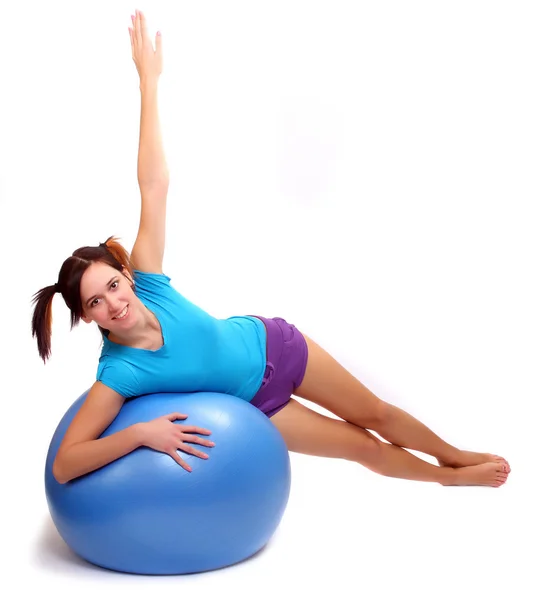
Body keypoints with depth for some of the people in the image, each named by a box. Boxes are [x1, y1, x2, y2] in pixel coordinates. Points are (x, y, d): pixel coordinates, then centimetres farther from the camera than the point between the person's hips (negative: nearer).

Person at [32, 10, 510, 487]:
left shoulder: (145, 282, -26)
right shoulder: (119, 371, -31)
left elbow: (154, 185, -27)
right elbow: (63, 464, -34)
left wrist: (148, 80, -27)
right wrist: (140, 431, -44)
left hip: (268, 342, 2)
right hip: (255, 404, -1)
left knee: (374, 413, 17)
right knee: (366, 448, 12)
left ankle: (456, 459, 46)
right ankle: (449, 476, 44)